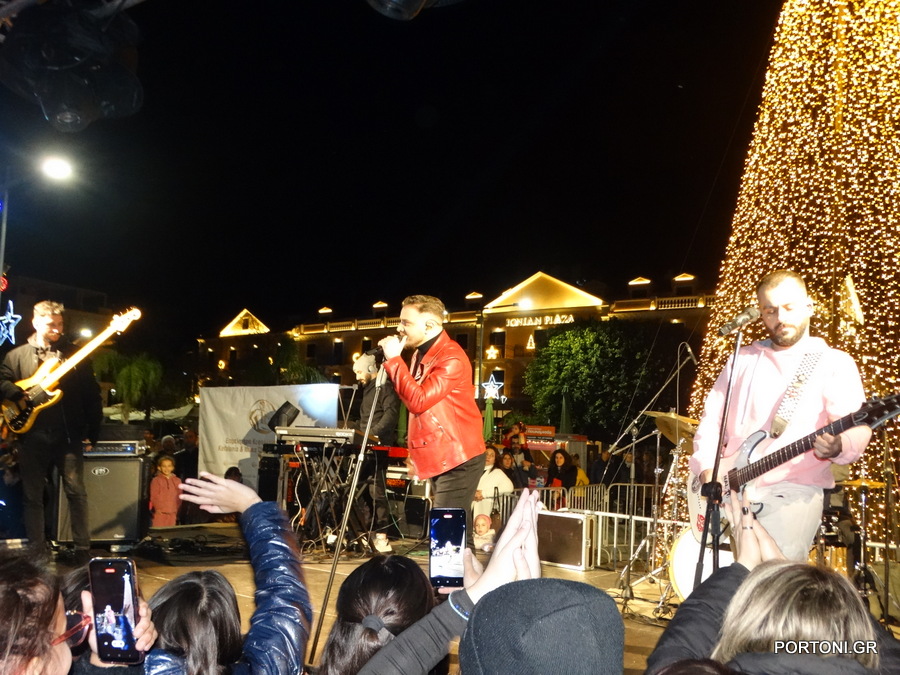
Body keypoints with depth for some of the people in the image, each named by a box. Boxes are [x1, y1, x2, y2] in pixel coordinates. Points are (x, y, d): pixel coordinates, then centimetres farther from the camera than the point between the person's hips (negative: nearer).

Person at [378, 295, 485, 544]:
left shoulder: (451, 358, -19)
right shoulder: (421, 352, 11)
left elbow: (419, 401, -26)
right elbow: (410, 396, 19)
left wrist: (394, 359, -19)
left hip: (458, 458, -9)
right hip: (439, 456, 9)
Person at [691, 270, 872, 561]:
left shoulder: (835, 363, 3)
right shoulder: (744, 359, 15)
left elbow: (857, 429, -9)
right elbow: (712, 418, 13)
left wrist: (837, 447, -31)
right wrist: (708, 469, -2)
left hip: (793, 491, -3)